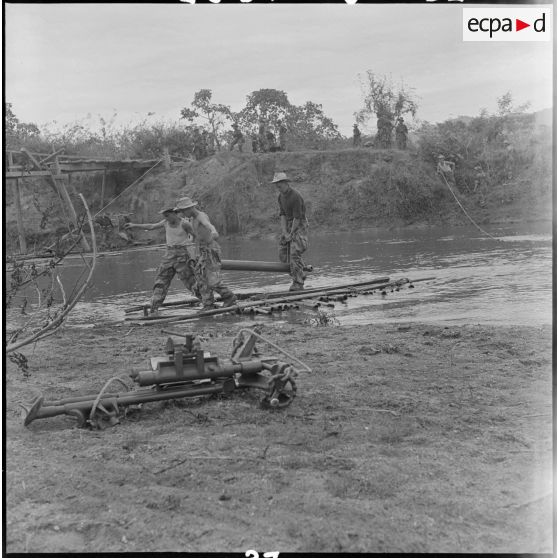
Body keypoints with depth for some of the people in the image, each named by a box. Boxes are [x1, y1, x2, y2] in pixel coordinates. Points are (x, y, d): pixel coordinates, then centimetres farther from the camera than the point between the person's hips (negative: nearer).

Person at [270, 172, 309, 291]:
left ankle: (298, 283, -11)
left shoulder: (296, 197, -21)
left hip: (299, 225, -8)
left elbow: (297, 217, -21)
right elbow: (282, 214, 2)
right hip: (288, 225, 8)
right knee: (283, 254, 5)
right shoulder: (281, 196, 5)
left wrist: (291, 234, -17)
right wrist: (284, 233, -8)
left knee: (295, 253, -15)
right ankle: (301, 274, 20)